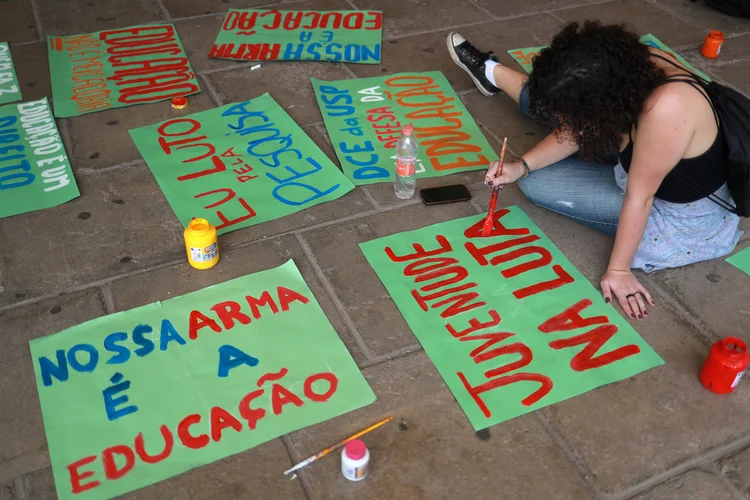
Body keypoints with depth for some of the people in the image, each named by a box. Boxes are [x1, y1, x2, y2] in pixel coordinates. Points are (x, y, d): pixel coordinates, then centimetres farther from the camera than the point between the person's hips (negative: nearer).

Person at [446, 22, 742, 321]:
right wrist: (522, 165, -13)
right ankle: (492, 73, 36)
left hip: (677, 214, -6)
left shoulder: (665, 109, -44)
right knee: (550, 99, 6)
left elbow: (639, 198, -32)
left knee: (537, 183, -6)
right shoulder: (631, 68, -22)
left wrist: (618, 270, -19)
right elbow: (581, 128, -6)